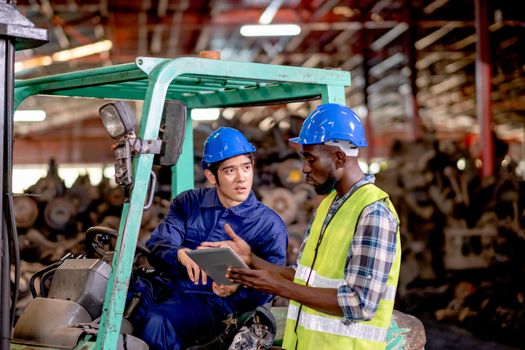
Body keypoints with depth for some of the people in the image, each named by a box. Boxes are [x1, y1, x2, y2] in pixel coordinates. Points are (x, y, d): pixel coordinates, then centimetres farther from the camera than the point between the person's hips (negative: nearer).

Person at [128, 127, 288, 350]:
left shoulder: (270, 225, 4)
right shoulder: (188, 203, 14)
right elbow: (157, 243, 2)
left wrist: (237, 287, -23)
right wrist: (180, 254, -22)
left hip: (213, 301, -3)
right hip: (167, 287, 4)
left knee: (157, 322, -34)